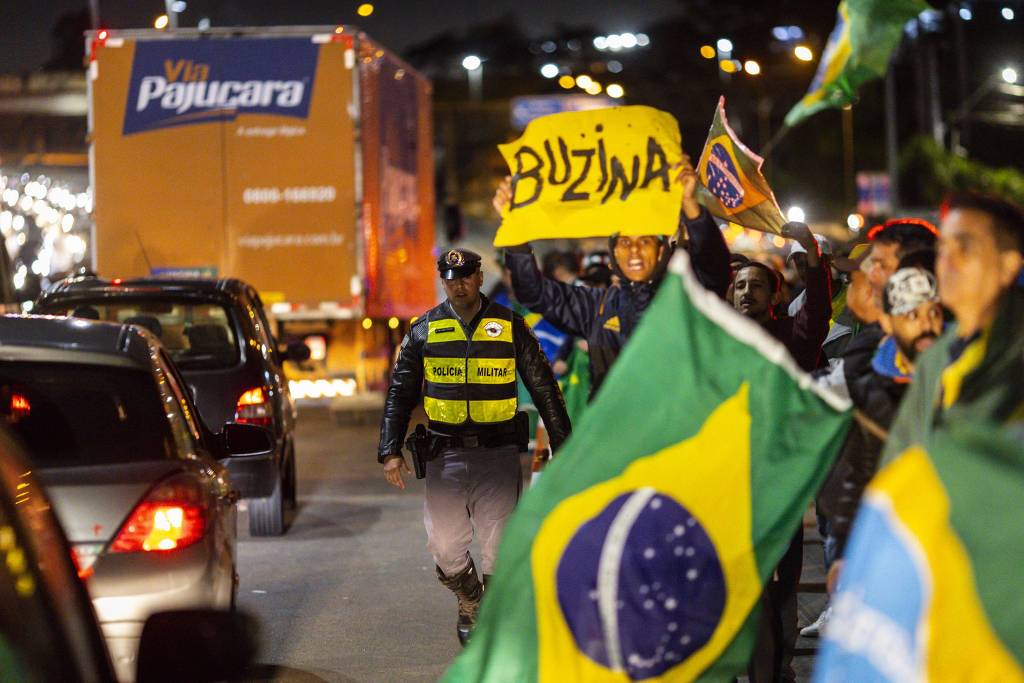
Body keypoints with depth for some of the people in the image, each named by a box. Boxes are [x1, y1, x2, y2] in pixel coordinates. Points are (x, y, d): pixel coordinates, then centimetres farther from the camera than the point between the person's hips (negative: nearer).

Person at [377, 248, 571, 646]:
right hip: (445, 454, 1)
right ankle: (470, 606, 30)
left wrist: (562, 446, 5)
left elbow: (544, 389, 8)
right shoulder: (425, 330, 6)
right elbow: (400, 394, 9)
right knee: (444, 545, 4)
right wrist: (390, 451, 0)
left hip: (498, 453, -1)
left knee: (500, 548, -4)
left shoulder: (509, 326, 4)